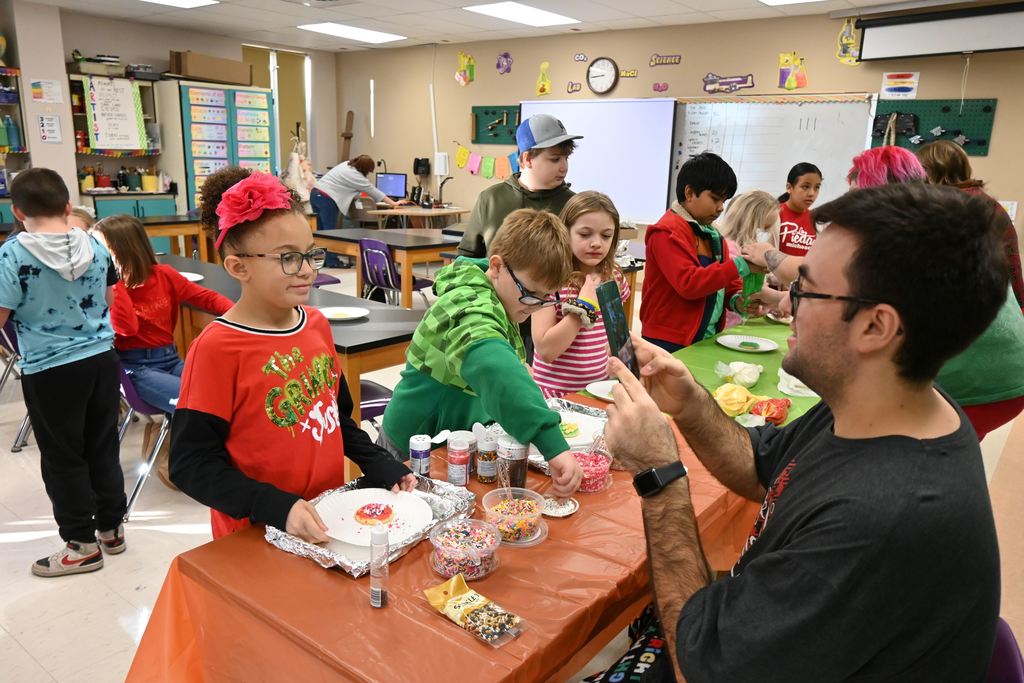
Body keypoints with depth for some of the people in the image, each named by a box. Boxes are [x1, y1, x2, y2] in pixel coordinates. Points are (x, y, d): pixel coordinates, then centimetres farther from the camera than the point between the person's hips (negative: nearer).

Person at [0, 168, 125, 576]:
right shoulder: (95, 246, -1)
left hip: (50, 370, -5)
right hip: (101, 358, 5)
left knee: (63, 458, 9)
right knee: (103, 447, 16)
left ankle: (83, 544, 19)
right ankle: (111, 528, 29)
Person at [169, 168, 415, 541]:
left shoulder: (318, 324, 1)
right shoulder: (216, 348, -18)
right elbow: (192, 463, -17)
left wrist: (382, 468, 0)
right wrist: (278, 508, -27)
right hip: (256, 536, -6)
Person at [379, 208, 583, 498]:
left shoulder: (493, 298, -2)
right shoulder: (471, 311, -32)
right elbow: (497, 373, -52)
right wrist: (553, 444, -60)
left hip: (460, 437, 8)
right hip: (420, 448, -8)